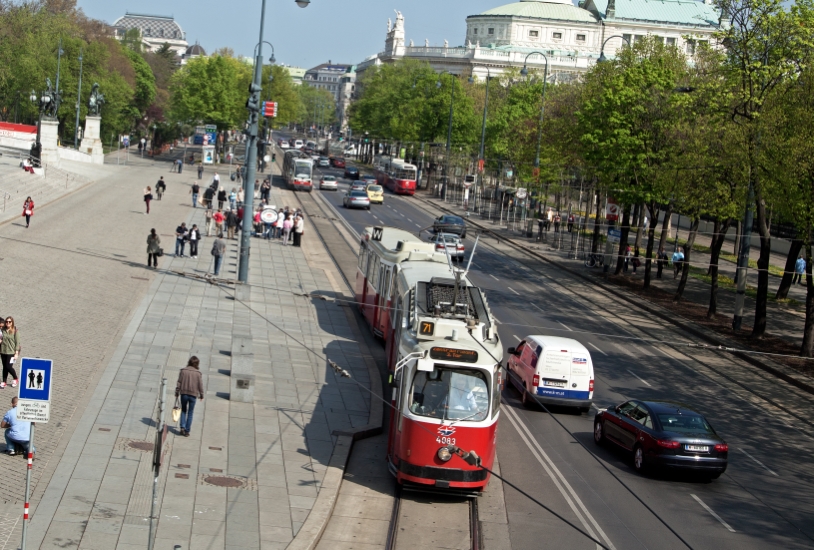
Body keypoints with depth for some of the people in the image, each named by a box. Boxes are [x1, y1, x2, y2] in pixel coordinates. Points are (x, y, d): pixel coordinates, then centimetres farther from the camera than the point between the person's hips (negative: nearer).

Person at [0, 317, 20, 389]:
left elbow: (17, 342, -6)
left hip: (11, 352, -4)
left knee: (9, 367, -6)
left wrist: (16, 353, -9)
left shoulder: (15, 331, -6)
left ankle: (15, 379, 18)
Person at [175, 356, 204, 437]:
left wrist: (177, 393, 6)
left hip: (184, 393, 1)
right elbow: (200, 385, -3)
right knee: (190, 413, 10)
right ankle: (187, 431, 9)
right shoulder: (198, 373, -8)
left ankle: (182, 427, 4)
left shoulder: (183, 371, -6)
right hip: (193, 394, -1)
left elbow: (179, 383, -4)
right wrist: (201, 395, 11)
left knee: (183, 411, 19)